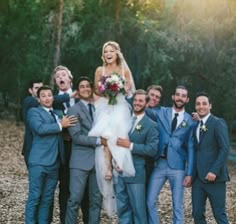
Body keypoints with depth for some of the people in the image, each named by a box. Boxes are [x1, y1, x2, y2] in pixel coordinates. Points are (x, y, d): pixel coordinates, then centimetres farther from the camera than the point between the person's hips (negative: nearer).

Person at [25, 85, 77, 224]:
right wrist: (60, 125, -12)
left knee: (47, 199, 8)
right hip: (39, 161, -6)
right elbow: (40, 129, -16)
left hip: (54, 162, 6)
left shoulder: (59, 113, 22)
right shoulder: (34, 112, 2)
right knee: (35, 197, -4)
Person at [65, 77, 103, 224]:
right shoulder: (74, 110, -1)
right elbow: (76, 137, -11)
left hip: (98, 160, 5)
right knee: (75, 199, -6)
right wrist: (98, 141, -15)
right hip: (81, 160, -5)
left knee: (96, 200, 8)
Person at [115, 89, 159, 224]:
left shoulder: (151, 125, -5)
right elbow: (115, 139, 17)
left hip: (136, 172, -5)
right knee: (122, 207, 11)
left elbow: (152, 150, -13)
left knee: (138, 208, 2)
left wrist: (131, 146, -19)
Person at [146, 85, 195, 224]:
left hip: (178, 167, -1)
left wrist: (189, 173, -2)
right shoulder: (161, 113, 7)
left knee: (177, 205, 3)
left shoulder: (190, 121, 3)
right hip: (159, 164, 1)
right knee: (150, 202, 2)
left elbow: (191, 148, 3)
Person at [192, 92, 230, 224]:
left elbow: (225, 149, -12)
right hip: (198, 177, 6)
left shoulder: (218, 123, -4)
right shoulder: (195, 125, 16)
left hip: (213, 176, -6)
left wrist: (214, 171, -20)